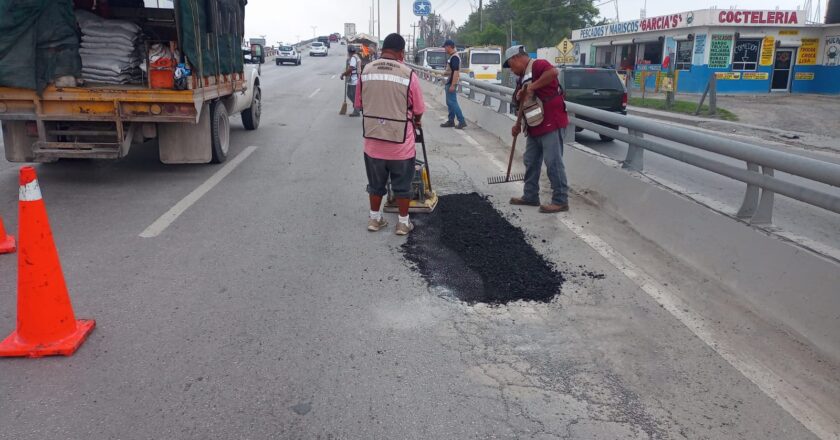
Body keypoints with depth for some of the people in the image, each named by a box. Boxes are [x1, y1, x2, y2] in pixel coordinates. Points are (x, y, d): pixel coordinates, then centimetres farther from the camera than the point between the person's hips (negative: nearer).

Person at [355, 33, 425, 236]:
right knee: (402, 185, 13)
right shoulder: (408, 74, -13)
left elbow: (359, 104, 7)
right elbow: (418, 110, -3)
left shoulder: (366, 71, -3)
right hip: (401, 142, -3)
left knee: (376, 183, 20)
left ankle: (375, 218, 32)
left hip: (373, 140, 3)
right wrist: (415, 122, 19)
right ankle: (403, 223, 24)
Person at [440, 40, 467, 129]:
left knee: (452, 102, -10)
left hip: (452, 83, -10)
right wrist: (445, 73, 13)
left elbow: (456, 71, -24)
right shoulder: (452, 56, 14)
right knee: (450, 102, 14)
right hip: (449, 83, 10)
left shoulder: (455, 57, -17)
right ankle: (451, 121, 20)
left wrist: (453, 85, -26)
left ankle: (462, 121, -9)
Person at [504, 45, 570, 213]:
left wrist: (532, 87, -26)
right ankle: (530, 196, 23)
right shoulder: (522, 77, 19)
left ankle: (561, 201, -2)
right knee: (531, 162, 13)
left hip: (550, 123, -10)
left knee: (553, 162, -7)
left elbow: (553, 72, -32)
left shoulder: (538, 65, -10)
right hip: (535, 126, 10)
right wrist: (518, 125, 11)